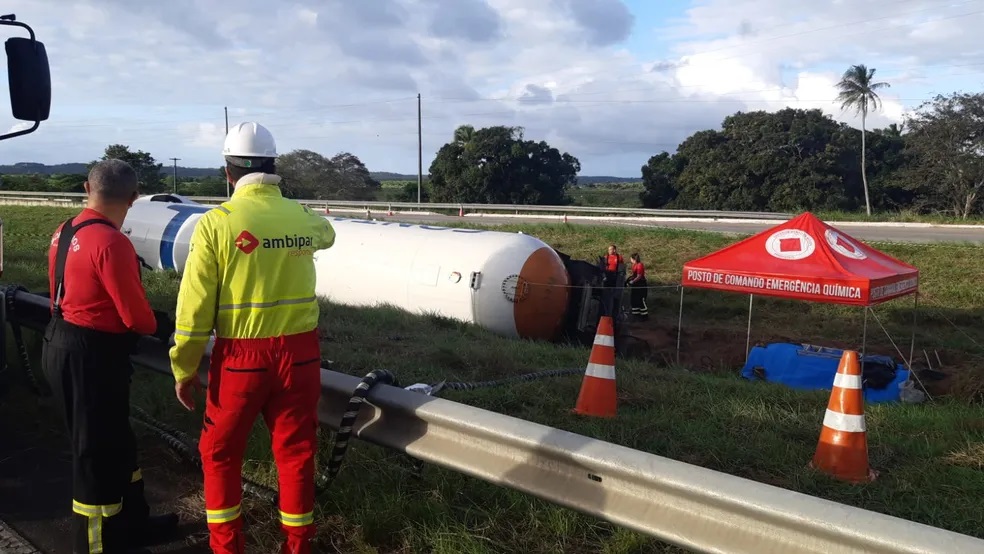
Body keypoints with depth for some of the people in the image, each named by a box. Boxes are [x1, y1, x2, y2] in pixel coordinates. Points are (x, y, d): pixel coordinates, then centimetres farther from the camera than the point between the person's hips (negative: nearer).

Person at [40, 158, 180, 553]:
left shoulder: (64, 233, 7)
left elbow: (66, 294, 14)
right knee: (98, 451, 4)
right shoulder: (111, 242, -22)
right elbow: (137, 317, -20)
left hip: (62, 346, 10)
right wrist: (158, 325, 1)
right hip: (91, 358, -9)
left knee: (114, 441, 21)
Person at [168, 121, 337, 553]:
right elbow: (327, 233, 27)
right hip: (300, 353, 3)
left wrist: (185, 369, 1)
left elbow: (196, 306, -10)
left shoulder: (217, 222, -11)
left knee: (220, 453, 18)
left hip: (241, 357, -3)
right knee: (296, 453, 15)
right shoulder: (304, 218, 0)